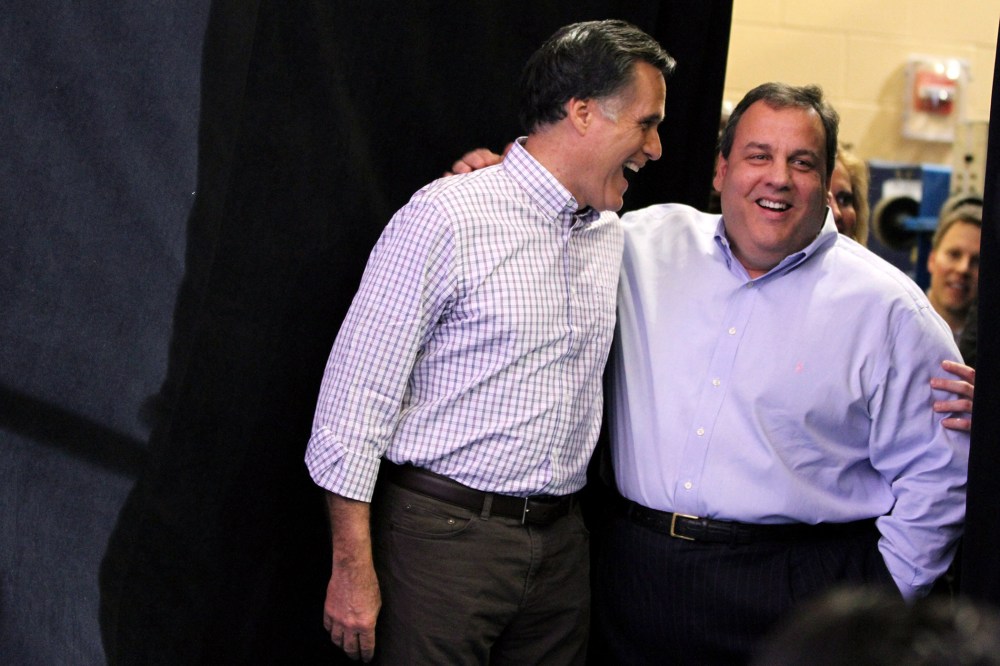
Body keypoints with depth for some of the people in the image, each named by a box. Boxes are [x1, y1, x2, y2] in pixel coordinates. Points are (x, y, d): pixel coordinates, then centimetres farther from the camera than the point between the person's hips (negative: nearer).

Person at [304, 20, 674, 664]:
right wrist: (353, 568, -15)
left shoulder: (612, 234, 11)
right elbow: (356, 395, -13)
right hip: (445, 532, -6)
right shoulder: (445, 217, -11)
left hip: (560, 539, 7)